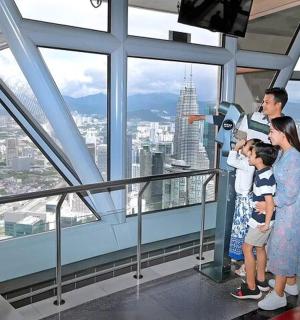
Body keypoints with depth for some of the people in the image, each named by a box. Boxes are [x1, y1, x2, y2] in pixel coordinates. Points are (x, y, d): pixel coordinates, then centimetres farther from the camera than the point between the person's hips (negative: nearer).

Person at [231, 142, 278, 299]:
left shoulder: (263, 178, -25)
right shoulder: (266, 171, 4)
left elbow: (270, 202, -27)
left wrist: (266, 224, -20)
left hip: (261, 220, -9)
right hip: (261, 217, 9)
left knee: (247, 248, -1)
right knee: (260, 247, 19)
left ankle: (251, 288, 7)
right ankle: (261, 281, 34)